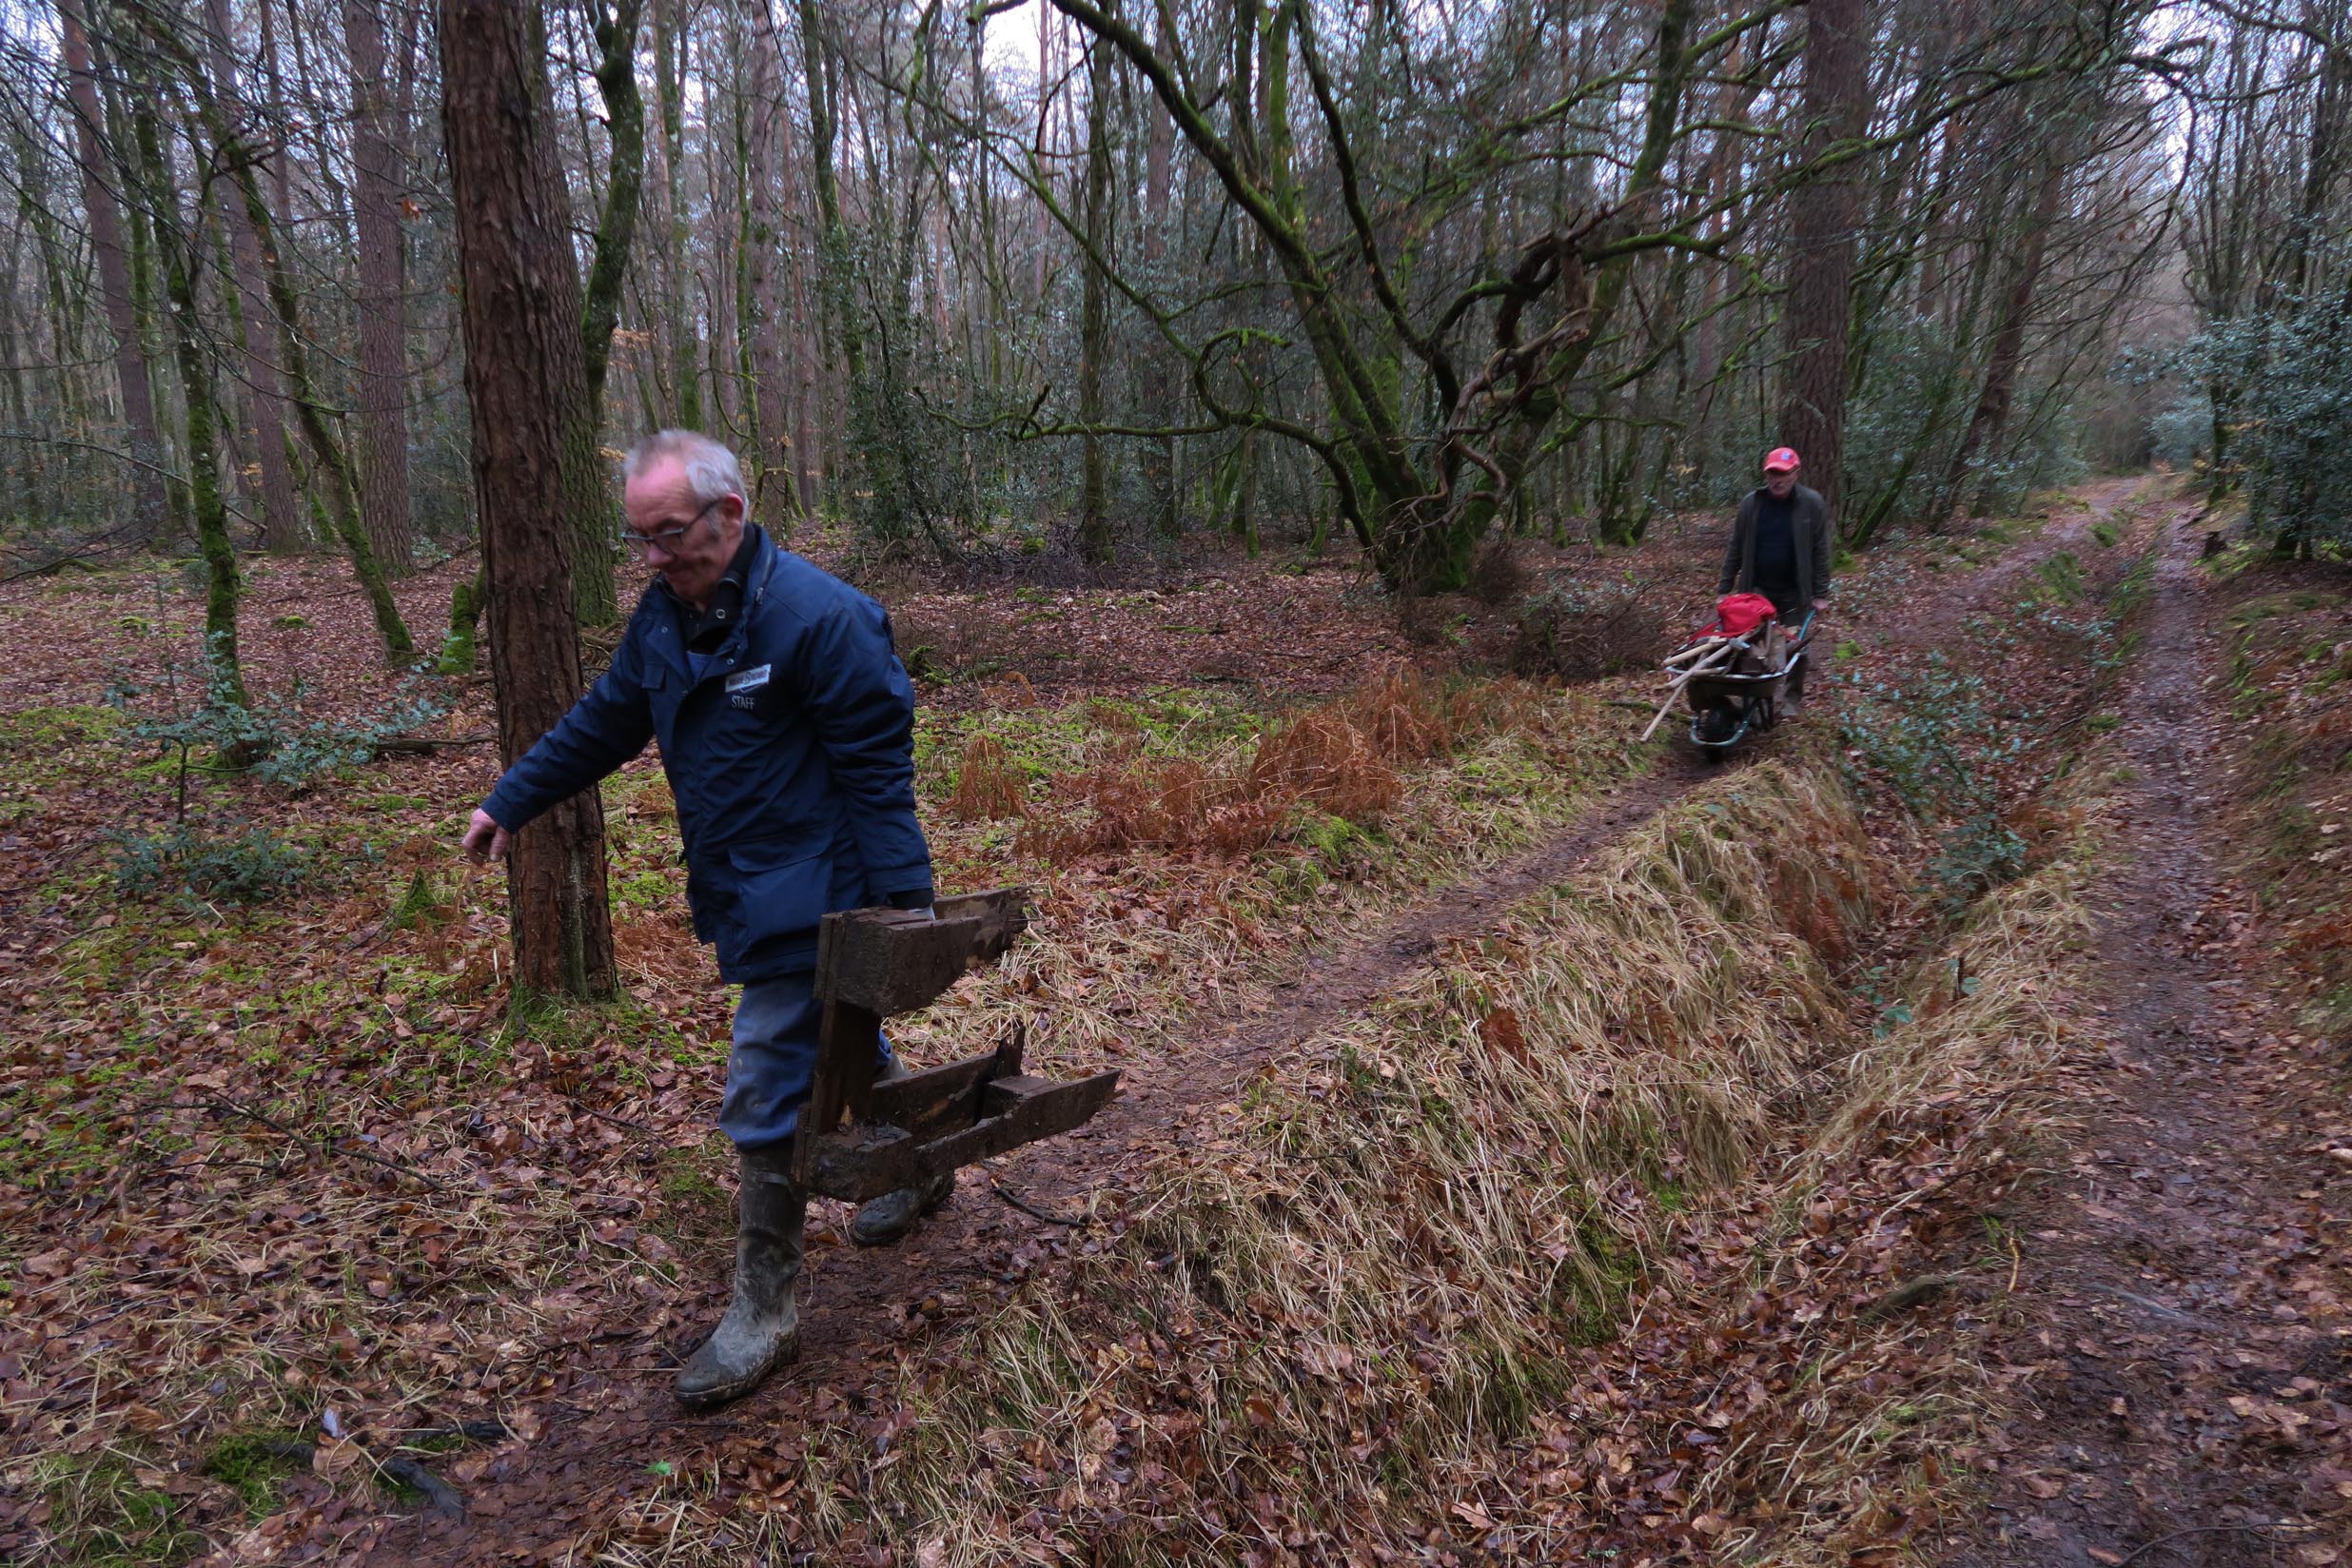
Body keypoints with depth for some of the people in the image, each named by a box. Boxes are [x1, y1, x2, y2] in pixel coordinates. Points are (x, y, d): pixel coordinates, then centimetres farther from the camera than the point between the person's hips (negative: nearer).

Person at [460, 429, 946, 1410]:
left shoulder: (818, 616, -22)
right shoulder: (665, 614, 4)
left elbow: (876, 769, -22)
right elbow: (605, 721, 18)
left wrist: (900, 904, -22)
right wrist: (511, 801, 24)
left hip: (811, 900, -8)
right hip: (741, 891, 8)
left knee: (764, 1096, -4)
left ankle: (765, 1313, 12)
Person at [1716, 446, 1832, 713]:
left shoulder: (1812, 503, -5)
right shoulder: (1751, 503, -1)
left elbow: (1821, 551, -3)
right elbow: (1735, 548, 4)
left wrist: (1820, 593, -5)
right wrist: (1725, 588, 2)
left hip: (1794, 592, -1)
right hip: (1757, 590, 1)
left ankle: (1791, 700, 19)